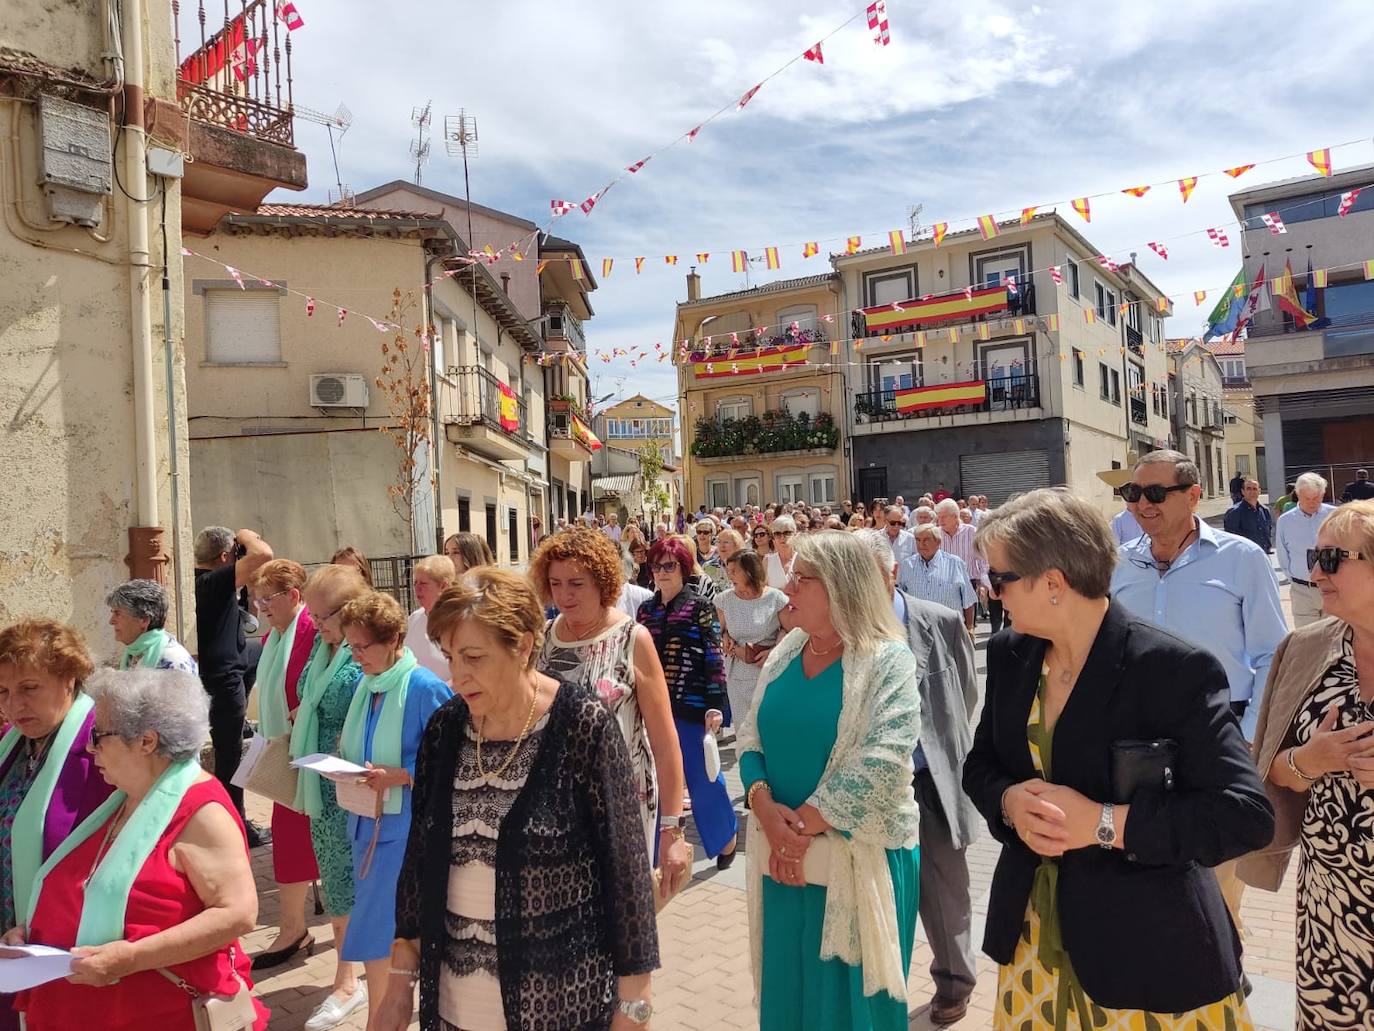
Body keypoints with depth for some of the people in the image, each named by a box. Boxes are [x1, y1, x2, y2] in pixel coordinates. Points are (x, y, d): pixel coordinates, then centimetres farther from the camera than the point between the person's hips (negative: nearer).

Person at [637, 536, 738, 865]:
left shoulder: (700, 607, -4)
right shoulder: (646, 609, 9)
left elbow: (714, 658, -8)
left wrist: (716, 705, -15)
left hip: (692, 708, -4)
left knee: (703, 780, 6)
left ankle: (727, 835, 31)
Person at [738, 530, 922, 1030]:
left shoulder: (887, 660, -12)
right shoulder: (785, 652, 5)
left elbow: (880, 764, -20)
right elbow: (750, 738, 5)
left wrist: (804, 825, -17)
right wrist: (766, 810, -12)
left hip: (859, 859, -5)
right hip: (784, 857, 5)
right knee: (789, 989, 17)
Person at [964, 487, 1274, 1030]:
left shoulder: (1173, 669, -19)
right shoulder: (1008, 655, 0)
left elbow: (1247, 813, -20)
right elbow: (980, 764, 10)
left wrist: (1104, 823, -25)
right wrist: (1010, 801, -12)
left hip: (1146, 945, -5)